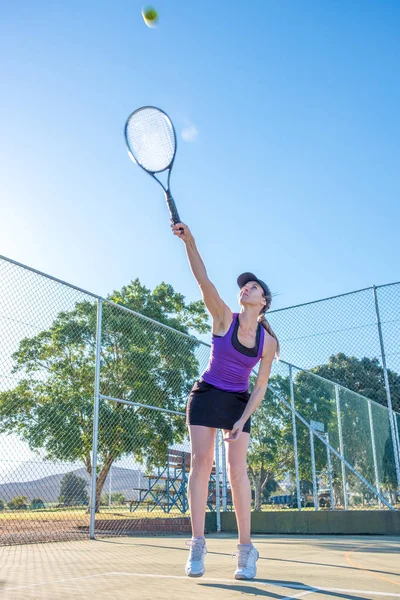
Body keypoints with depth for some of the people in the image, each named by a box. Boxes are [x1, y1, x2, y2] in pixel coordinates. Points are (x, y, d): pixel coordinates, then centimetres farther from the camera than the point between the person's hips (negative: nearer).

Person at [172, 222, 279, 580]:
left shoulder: (268, 342, -3)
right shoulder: (224, 318, -7)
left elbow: (260, 388, -1)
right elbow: (203, 280, -22)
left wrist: (242, 420, -13)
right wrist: (189, 241, -34)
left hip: (239, 403, 1)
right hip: (207, 395, -1)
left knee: (237, 467, -11)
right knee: (201, 462, -9)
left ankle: (246, 549, -3)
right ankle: (197, 545, -5)